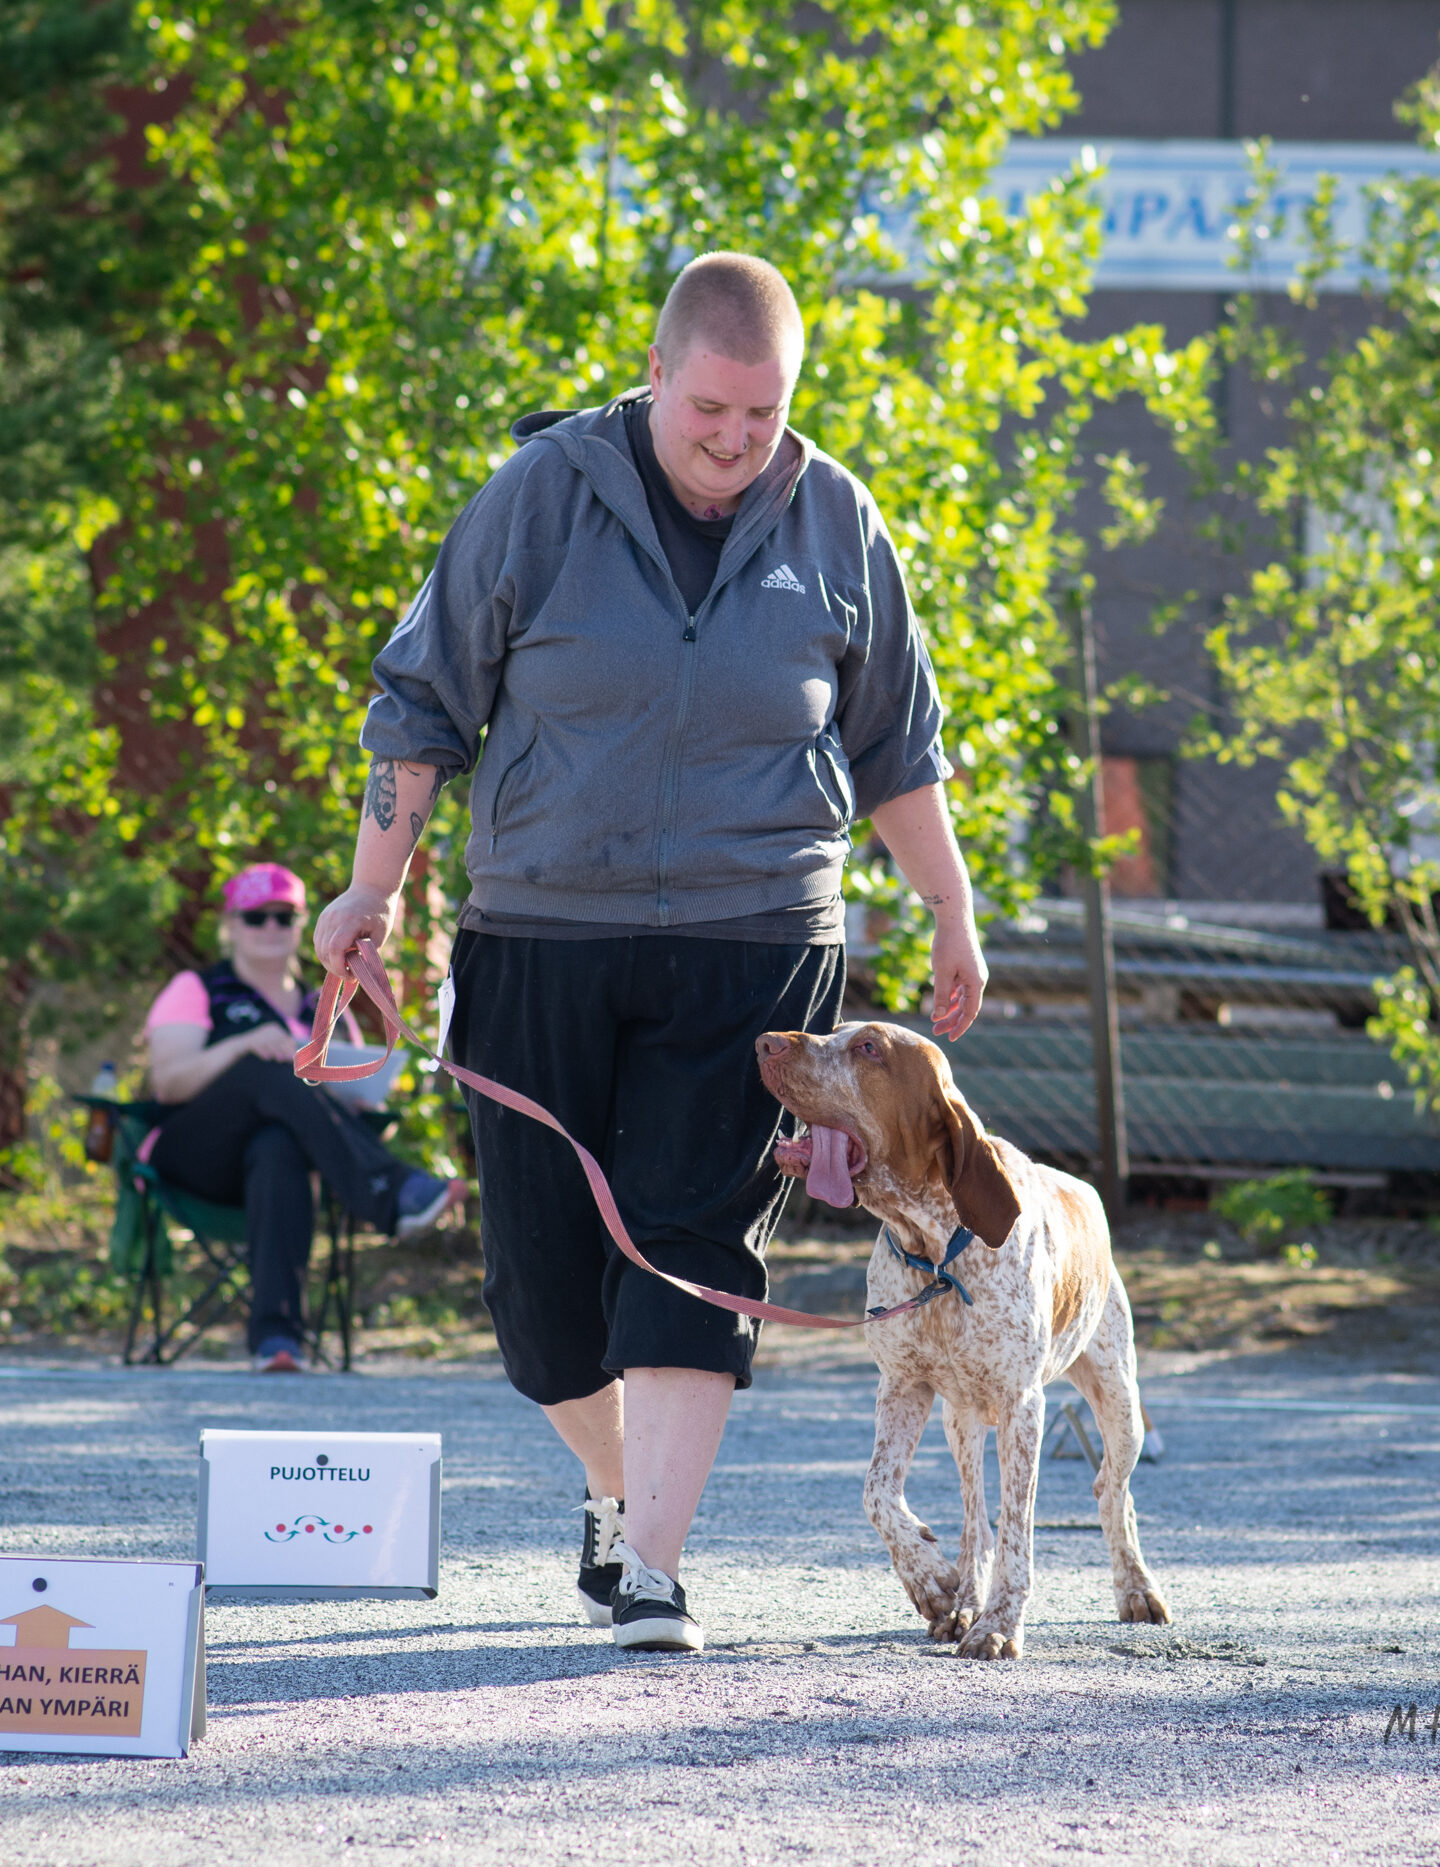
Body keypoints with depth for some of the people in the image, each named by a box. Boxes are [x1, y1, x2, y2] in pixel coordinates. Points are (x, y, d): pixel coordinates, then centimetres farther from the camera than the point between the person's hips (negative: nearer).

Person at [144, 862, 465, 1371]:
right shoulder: (195, 991, 14)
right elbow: (167, 1082, -2)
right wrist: (244, 1046, -18)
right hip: (196, 1153, -2)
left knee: (278, 1148, -39)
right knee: (270, 1070, -33)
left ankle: (277, 1333, -57)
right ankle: (392, 1195, -55)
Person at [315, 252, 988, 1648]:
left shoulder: (832, 524, 4)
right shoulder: (542, 496, -2)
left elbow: (896, 747, 16)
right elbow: (424, 699, 5)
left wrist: (954, 918, 19)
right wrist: (374, 887, 1)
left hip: (751, 946, 0)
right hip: (541, 941, 0)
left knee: (695, 1248, -10)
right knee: (543, 1264, 2)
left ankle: (652, 1565, -11)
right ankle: (613, 1488, 28)